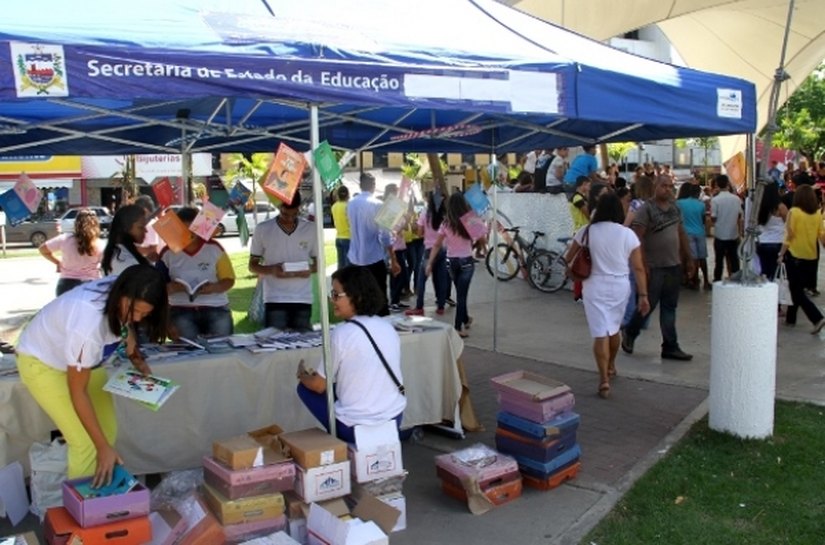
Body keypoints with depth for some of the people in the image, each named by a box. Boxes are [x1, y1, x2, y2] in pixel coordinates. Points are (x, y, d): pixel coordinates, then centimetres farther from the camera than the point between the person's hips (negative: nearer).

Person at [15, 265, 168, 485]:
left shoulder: (121, 297, -22)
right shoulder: (88, 323, -42)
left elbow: (124, 325, 4)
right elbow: (78, 392, -31)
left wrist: (139, 362, -11)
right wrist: (103, 447, -28)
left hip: (81, 358, 7)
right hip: (41, 362, -7)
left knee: (108, 430, 6)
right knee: (86, 443, -12)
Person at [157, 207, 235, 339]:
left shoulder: (214, 248, 5)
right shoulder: (168, 253, 6)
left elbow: (229, 280, 6)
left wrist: (214, 288, -13)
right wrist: (170, 287, -16)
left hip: (216, 308, 0)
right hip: (182, 310, 0)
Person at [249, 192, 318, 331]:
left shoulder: (311, 229, 5)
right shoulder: (262, 229, 1)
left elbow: (319, 262, 12)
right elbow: (252, 266, 5)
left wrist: (310, 269, -12)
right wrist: (271, 269, -16)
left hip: (303, 299, 2)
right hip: (275, 300, -2)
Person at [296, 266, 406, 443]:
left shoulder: (341, 334, -15)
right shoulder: (388, 328, 3)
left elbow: (319, 386, -6)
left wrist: (302, 375, 17)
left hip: (357, 428, -6)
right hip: (395, 418, 7)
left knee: (305, 387, 13)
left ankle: (341, 440, 13)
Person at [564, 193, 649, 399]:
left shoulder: (586, 232, -5)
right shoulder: (628, 234, -4)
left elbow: (569, 257, 9)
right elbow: (638, 268, -6)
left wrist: (566, 263, 32)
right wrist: (643, 295, -1)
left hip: (595, 286, -2)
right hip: (620, 286, 2)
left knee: (600, 333, -2)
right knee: (614, 328, 22)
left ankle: (604, 379, -11)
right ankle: (611, 366, 42)